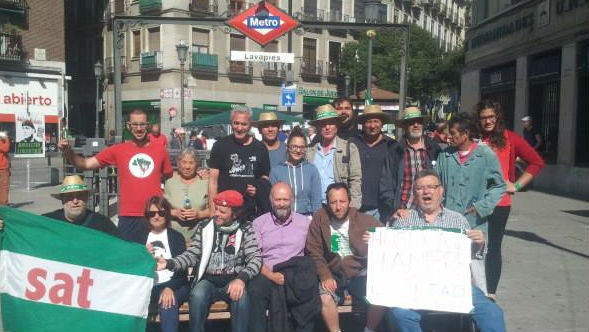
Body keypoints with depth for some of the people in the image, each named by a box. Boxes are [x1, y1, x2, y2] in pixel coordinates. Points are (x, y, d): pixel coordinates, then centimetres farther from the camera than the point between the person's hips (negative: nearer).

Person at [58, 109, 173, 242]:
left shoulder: (160, 150, 4)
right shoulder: (118, 150, 2)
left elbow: (169, 176, 18)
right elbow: (86, 164, 0)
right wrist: (68, 152, -15)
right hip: (128, 217, 0)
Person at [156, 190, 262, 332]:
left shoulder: (245, 230, 0)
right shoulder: (204, 228, 6)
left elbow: (255, 258, -9)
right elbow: (191, 255, 2)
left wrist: (242, 278, -27)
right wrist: (169, 263, -16)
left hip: (233, 280, -1)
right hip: (208, 280, 1)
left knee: (241, 297, -33)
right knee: (197, 296, -31)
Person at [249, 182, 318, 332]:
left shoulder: (304, 222, 14)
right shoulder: (258, 223, 10)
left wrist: (307, 274, -10)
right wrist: (271, 275, -13)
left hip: (297, 274, 1)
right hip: (268, 274, 0)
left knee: (311, 288, -31)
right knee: (255, 290, -32)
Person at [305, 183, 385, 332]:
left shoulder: (364, 220, -1)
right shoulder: (319, 219, -2)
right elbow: (313, 252, -1)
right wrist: (324, 275, -15)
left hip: (359, 273, 1)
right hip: (332, 274, -1)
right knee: (324, 298, -30)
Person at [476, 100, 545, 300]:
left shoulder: (509, 139, 1)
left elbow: (536, 162, 3)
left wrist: (517, 185, -3)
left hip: (498, 203, -1)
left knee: (493, 247, 7)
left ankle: (491, 293, 18)